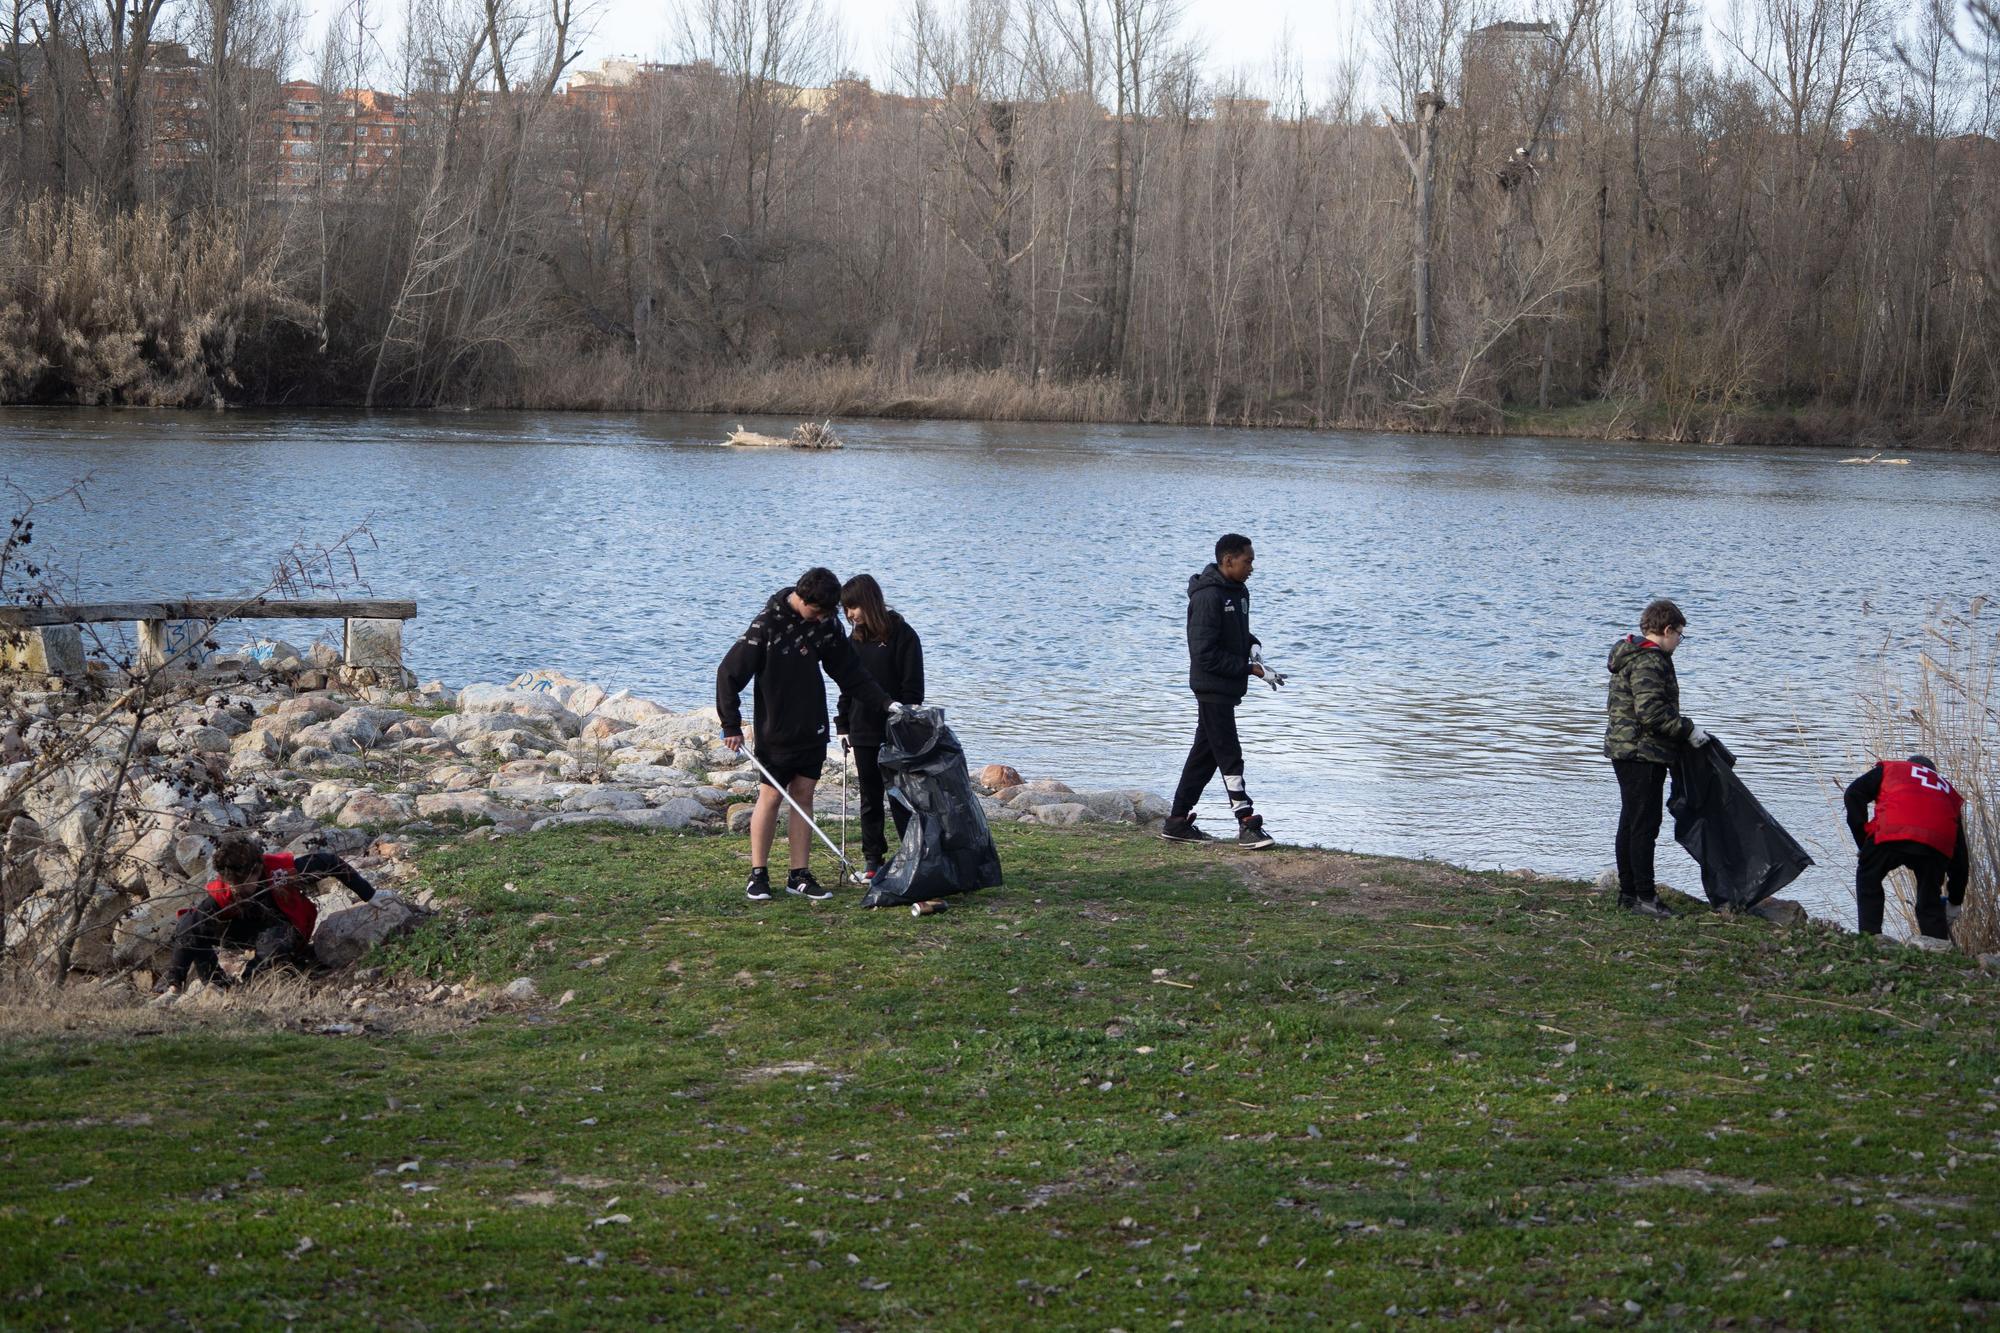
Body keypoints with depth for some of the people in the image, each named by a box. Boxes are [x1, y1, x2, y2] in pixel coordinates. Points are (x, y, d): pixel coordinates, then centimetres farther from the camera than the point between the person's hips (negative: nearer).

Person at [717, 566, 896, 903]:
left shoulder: (826, 625, 0)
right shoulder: (768, 625, -16)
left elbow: (850, 672, 8)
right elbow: (729, 673, -13)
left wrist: (884, 702, -1)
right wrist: (731, 726, -12)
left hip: (812, 729, 5)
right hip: (775, 732, -5)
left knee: (804, 796, 7)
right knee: (770, 797, -1)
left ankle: (799, 875, 11)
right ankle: (758, 875, 8)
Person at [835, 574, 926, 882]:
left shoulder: (902, 635, -7)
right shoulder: (854, 641, 10)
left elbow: (912, 686, -8)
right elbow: (846, 686, 16)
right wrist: (843, 726, 10)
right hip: (863, 732, 5)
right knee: (870, 799, 9)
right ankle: (872, 859, 13)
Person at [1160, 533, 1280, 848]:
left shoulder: (1238, 592, 10)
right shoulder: (1208, 597, -19)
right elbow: (1205, 653, -21)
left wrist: (1252, 645, 2)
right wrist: (1251, 669, -19)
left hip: (1227, 689, 10)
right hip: (1212, 687, -10)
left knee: (1205, 753, 12)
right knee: (1230, 755, -7)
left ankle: (1178, 822, 18)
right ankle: (1247, 825, -6)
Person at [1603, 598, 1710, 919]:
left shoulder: (1630, 656, 16)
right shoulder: (1649, 661, -17)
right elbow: (1651, 711, -26)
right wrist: (1688, 730, -15)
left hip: (1625, 751, 11)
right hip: (1643, 754, -11)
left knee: (1631, 822, 15)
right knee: (1645, 825, -8)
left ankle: (1628, 892, 21)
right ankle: (1644, 896, -7)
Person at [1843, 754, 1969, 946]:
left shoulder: (1890, 768, 33)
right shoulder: (1948, 790, 39)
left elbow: (1854, 794, 13)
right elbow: (1960, 853, 38)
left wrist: (1863, 839, 14)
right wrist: (1956, 902, 44)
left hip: (1893, 834, -3)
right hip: (1937, 843, 3)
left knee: (1868, 879, 19)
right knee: (1929, 892, 21)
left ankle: (1870, 934, 8)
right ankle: (1937, 939, 6)